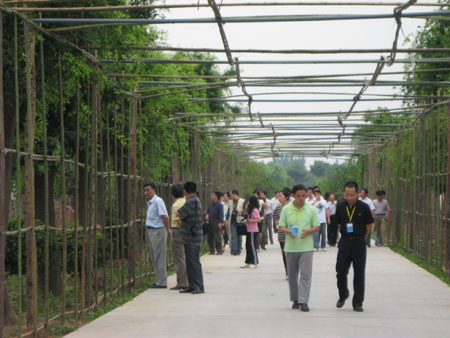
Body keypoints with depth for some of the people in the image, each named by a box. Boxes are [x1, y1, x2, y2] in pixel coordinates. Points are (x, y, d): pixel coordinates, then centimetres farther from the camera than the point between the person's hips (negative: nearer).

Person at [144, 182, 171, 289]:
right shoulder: (149, 203, 16)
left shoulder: (158, 201, -15)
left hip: (158, 231, -10)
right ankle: (159, 280, 19)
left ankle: (162, 282, -4)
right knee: (154, 257, 13)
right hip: (151, 231, 10)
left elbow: (165, 217, -20)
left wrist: (168, 230, -14)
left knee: (159, 257, -7)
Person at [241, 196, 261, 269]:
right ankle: (248, 262, 18)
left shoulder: (255, 210, -15)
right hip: (249, 230, 10)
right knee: (248, 246, 12)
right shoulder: (250, 209, 14)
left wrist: (251, 220, -30)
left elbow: (259, 219, -20)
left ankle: (255, 263, 0)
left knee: (252, 246, -6)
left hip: (253, 230, -10)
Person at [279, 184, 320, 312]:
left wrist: (308, 231, -15)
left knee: (305, 275, -9)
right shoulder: (286, 209, 4)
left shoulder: (311, 209, 3)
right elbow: (281, 226, 6)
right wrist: (288, 231, -16)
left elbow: (317, 227, 5)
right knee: (292, 275, 9)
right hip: (290, 247, 2)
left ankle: (304, 301, -9)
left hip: (306, 247, -2)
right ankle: (295, 299, 23)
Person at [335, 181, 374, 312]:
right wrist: (346, 236, 8)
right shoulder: (340, 207, 3)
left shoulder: (364, 207, -5)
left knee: (359, 273, 1)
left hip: (359, 243, -2)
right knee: (341, 272, 3)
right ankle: (343, 295, 28)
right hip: (344, 241, 2)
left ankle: (358, 303, 8)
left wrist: (359, 238, 4)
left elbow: (368, 226, 2)